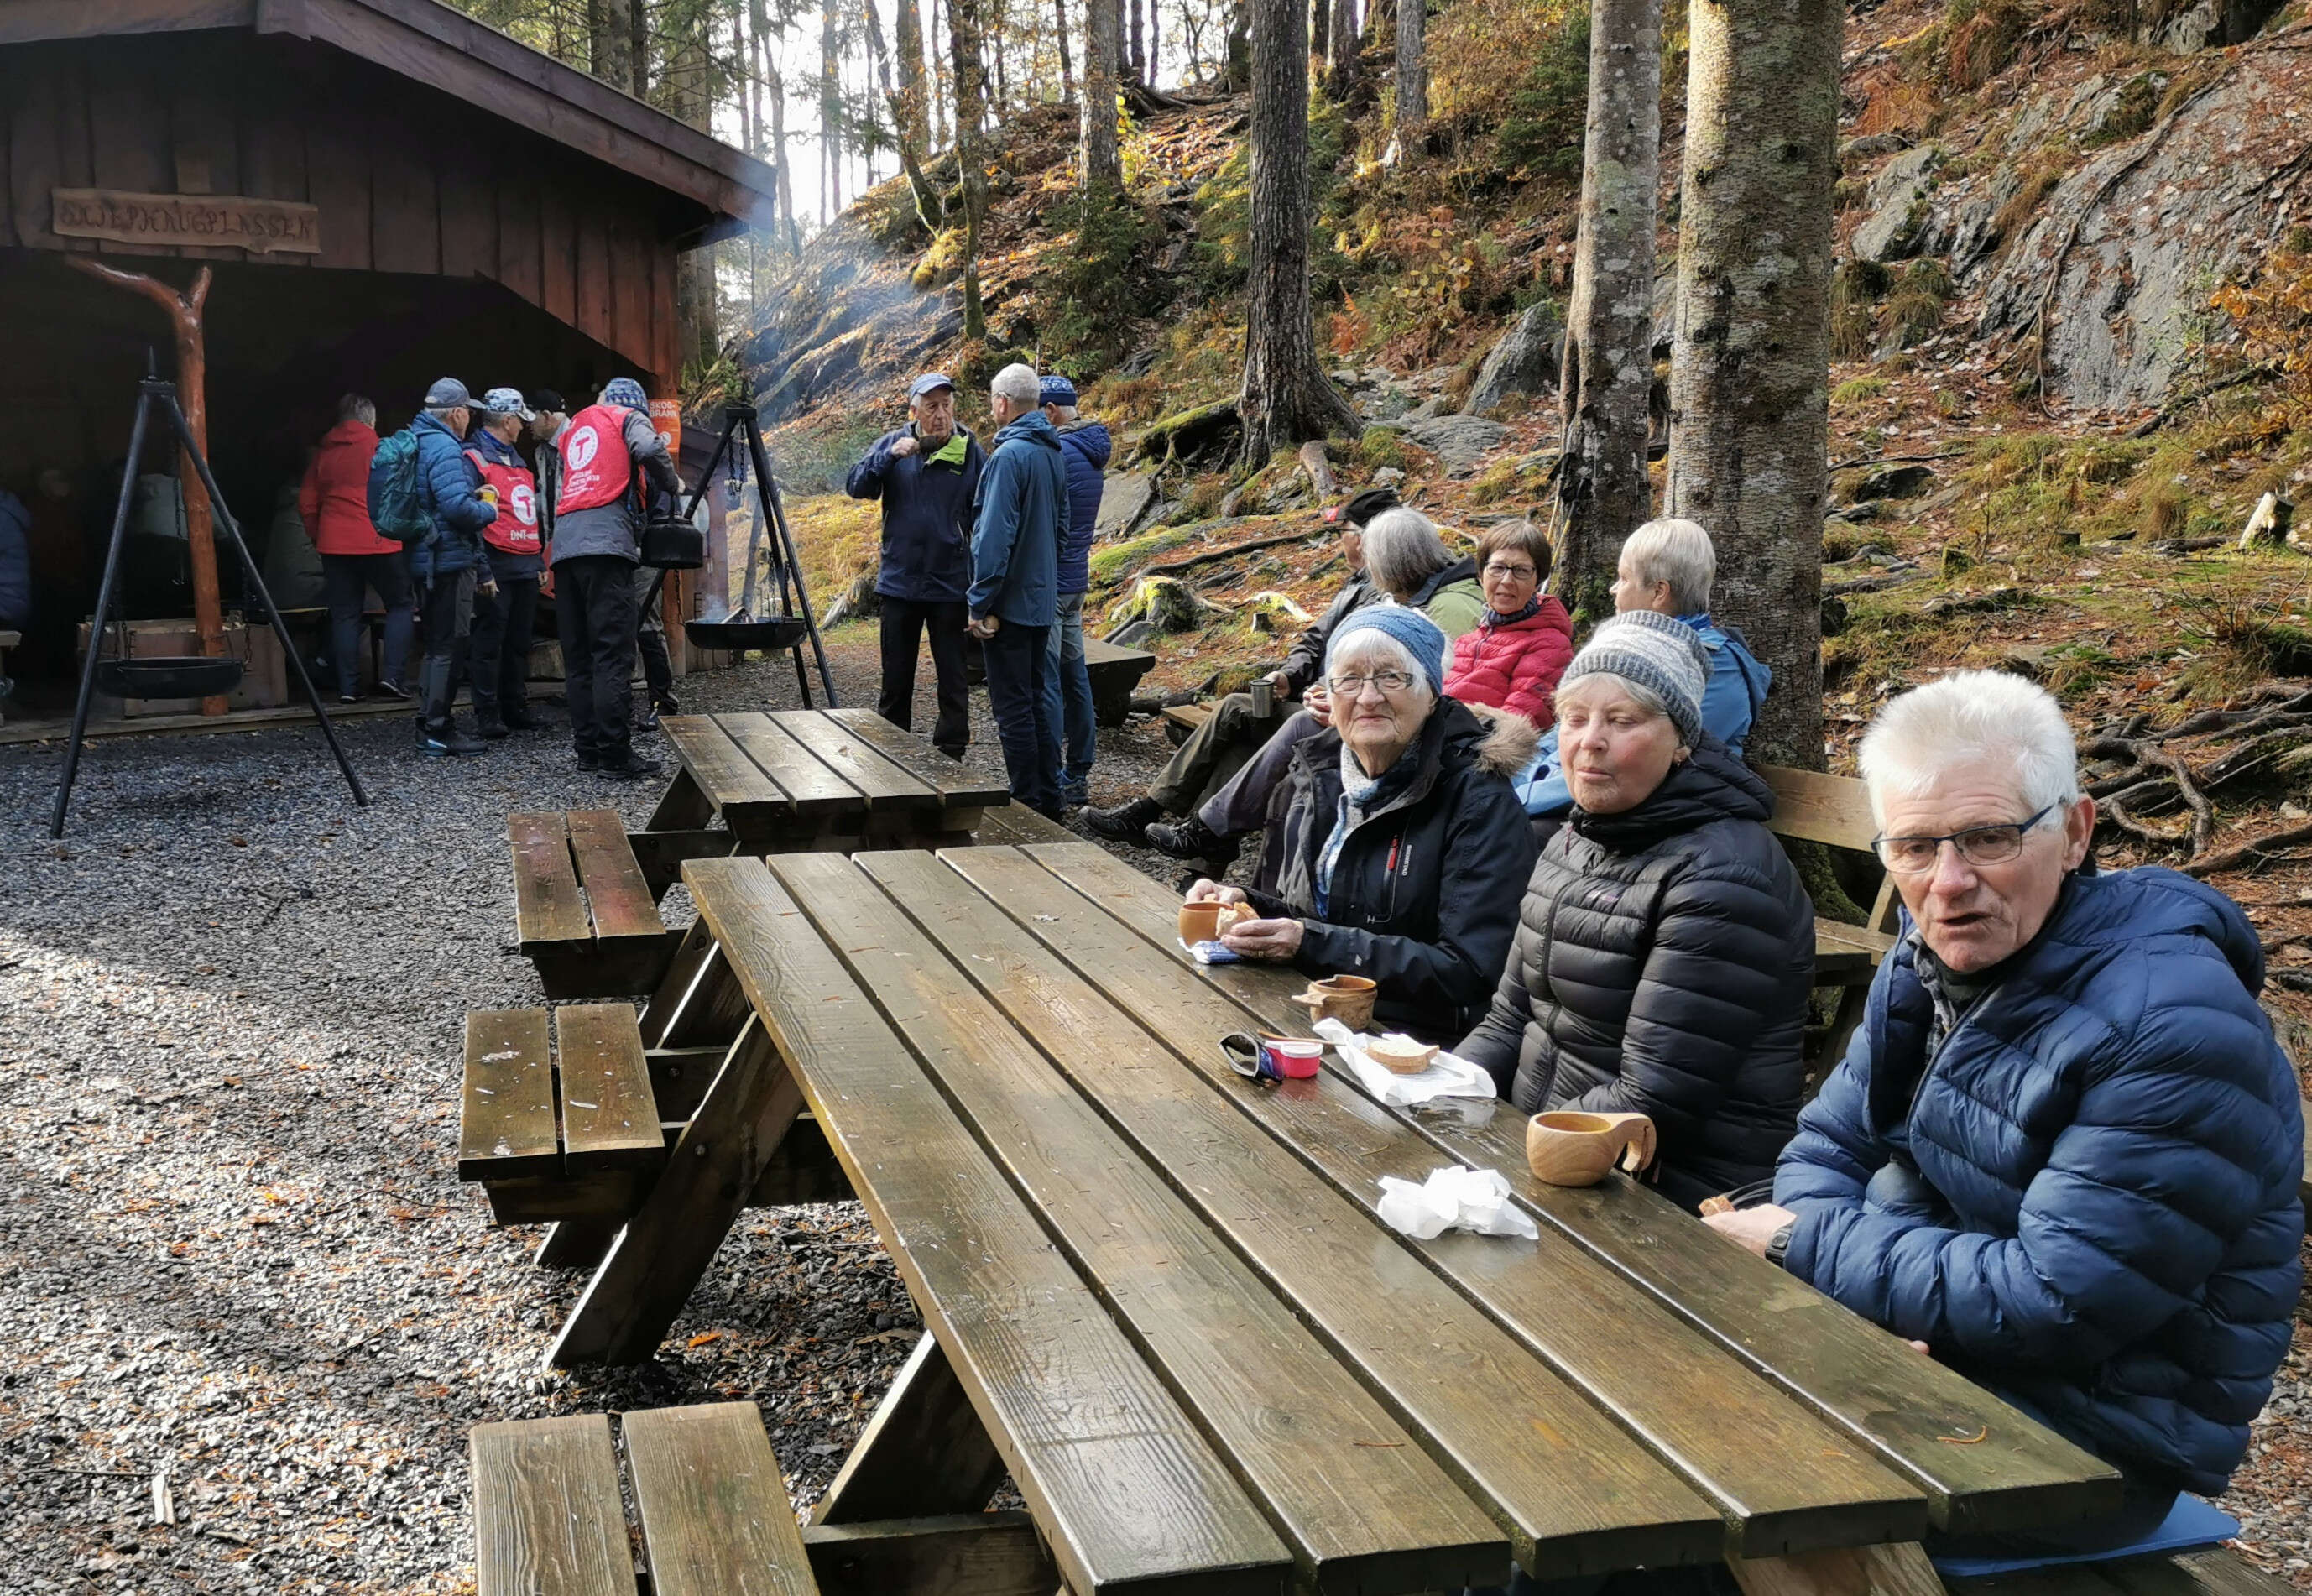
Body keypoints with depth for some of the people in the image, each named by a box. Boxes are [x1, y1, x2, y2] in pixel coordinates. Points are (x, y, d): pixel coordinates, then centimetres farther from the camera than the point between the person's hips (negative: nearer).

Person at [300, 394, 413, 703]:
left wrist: (318, 538, 21)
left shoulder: (322, 453, 10)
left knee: (344, 615, 7)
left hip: (335, 545, 4)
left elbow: (307, 503, 12)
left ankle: (347, 687, 3)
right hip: (379, 543, -4)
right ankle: (391, 676, -5)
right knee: (401, 605, 8)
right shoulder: (381, 449, -3)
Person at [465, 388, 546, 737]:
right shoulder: (474, 457, -6)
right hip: (498, 566, -8)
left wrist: (540, 560, 24)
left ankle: (516, 708, 17)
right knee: (490, 641, -5)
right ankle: (487, 715, -2)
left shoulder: (516, 459, 22)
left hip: (526, 567, 8)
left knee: (520, 642, 11)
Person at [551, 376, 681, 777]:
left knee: (577, 656, 7)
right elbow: (650, 449, -9)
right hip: (606, 543, -6)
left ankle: (587, 749, 7)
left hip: (563, 544, 6)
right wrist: (672, 485, 5)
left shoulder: (574, 428, 29)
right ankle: (614, 752, -15)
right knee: (613, 654, -10)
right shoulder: (629, 418, 11)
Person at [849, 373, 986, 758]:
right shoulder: (893, 444, 2)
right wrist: (889, 456, -22)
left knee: (953, 678, 5)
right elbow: (856, 486, -7)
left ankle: (951, 754, 15)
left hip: (951, 585, -2)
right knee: (895, 680, 12)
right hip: (900, 582, 2)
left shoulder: (970, 452, -3)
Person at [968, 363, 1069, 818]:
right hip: (1043, 598, 9)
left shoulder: (1009, 455, -18)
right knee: (1036, 699, 16)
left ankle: (1028, 805, 3)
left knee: (1012, 707, -2)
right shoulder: (1055, 453, 9)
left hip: (1009, 603, -9)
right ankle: (1049, 800, 21)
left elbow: (995, 537, -21)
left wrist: (981, 604, -17)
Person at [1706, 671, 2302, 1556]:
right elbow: (1833, 1141, 7)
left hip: (2100, 1431, -7)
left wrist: (1807, 1242, -18)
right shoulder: (1935, 957, 2)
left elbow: (2060, 1302, -25)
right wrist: (1877, 1291, -15)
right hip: (1929, 1347, 7)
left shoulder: (2173, 1024, -24)